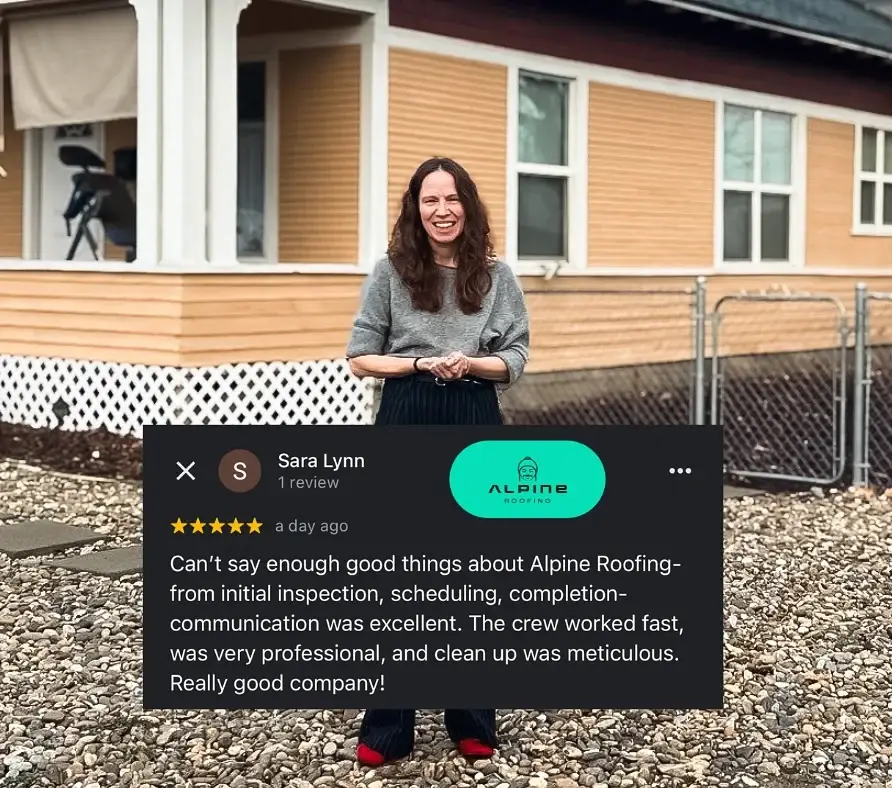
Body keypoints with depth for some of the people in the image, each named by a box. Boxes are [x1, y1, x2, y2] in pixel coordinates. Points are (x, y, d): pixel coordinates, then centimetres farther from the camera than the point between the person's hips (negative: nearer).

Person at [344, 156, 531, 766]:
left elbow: (515, 361, 4)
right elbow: (360, 358, 1)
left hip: (475, 428, 1)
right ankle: (387, 727, 10)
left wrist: (470, 363, -16)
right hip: (406, 425, -1)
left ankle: (472, 720, 19)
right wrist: (421, 364, -14)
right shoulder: (390, 272, 0)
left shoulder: (498, 276, 3)